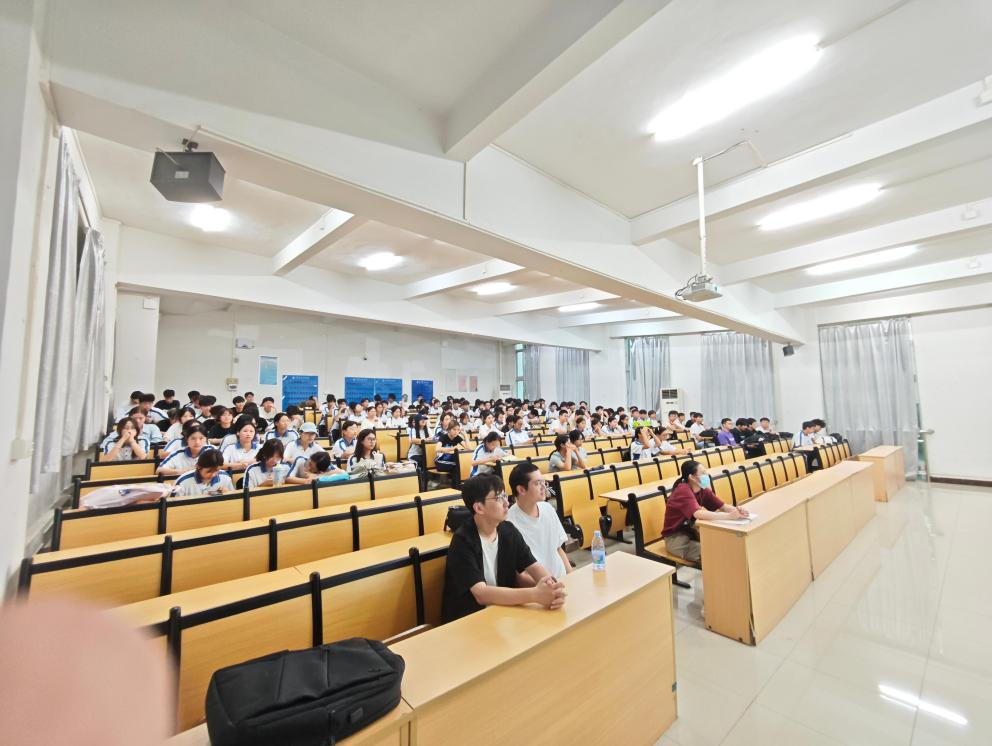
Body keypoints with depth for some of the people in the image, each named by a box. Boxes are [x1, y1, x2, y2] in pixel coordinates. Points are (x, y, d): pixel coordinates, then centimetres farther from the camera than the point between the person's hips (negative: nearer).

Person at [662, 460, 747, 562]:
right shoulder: (683, 491, -26)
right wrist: (729, 516, -43)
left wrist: (736, 510, -27)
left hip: (690, 531, 8)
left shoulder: (703, 490, 0)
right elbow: (698, 514, -41)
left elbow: (723, 507, -5)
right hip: (675, 537, -8)